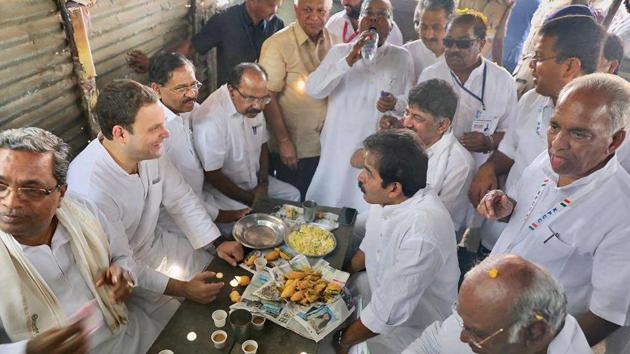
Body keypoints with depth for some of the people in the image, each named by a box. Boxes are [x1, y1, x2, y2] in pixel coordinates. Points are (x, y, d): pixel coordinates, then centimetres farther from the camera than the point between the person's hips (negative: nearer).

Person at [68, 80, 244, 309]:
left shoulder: (150, 151, -15)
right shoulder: (90, 189, -35)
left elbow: (181, 200, -2)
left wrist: (217, 243, -6)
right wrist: (182, 289, -24)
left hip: (155, 241, 7)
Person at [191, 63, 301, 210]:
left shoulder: (254, 106, -3)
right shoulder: (210, 119, -28)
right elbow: (213, 175, -22)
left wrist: (263, 184, 0)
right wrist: (251, 199, -15)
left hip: (255, 181, 8)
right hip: (224, 190, -7)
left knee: (293, 194, 4)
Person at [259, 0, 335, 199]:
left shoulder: (335, 42, 2)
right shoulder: (278, 44, -14)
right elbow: (268, 97, -14)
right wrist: (283, 141, -14)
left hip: (327, 146, 5)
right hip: (292, 149, -4)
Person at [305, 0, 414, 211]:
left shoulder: (402, 58, 6)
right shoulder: (339, 52, 4)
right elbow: (312, 89, -10)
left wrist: (396, 104, -15)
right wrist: (349, 60, -20)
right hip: (338, 150, 0)